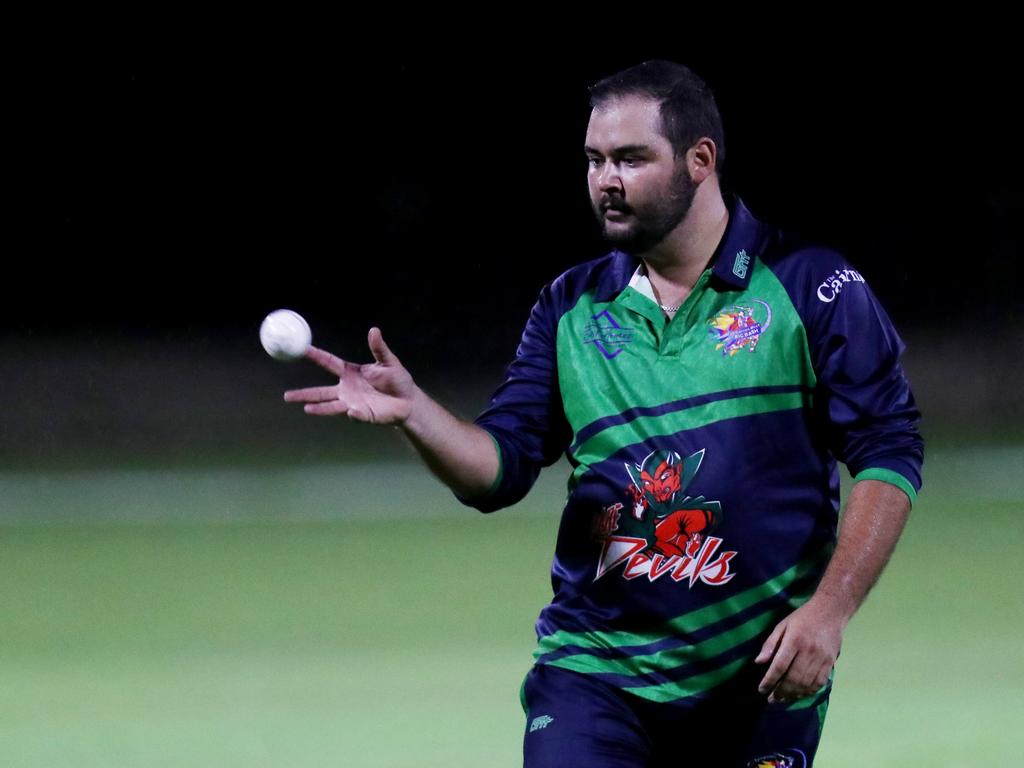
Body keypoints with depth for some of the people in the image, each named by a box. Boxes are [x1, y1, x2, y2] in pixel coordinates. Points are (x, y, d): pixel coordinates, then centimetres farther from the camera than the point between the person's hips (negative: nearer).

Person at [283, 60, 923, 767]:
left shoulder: (810, 286, -3)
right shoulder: (571, 308, 9)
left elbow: (888, 454, -5)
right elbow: (500, 469, 4)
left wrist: (828, 611, -14)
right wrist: (413, 412, -15)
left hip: (759, 684, -2)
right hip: (593, 674, 2)